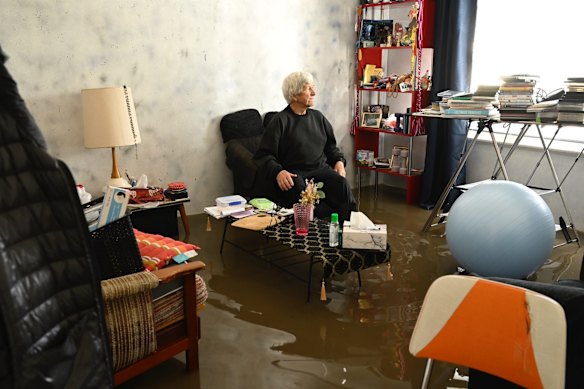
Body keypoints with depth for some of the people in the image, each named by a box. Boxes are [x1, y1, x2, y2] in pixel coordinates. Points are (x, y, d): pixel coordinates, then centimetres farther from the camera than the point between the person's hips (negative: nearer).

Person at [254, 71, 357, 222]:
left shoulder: (318, 117, 20)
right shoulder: (280, 120, 3)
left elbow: (330, 145, 30)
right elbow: (264, 155, -2)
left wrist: (339, 160, 9)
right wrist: (278, 171, -21)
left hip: (321, 169, 4)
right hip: (293, 173, -4)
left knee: (341, 182, -28)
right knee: (299, 188, -39)